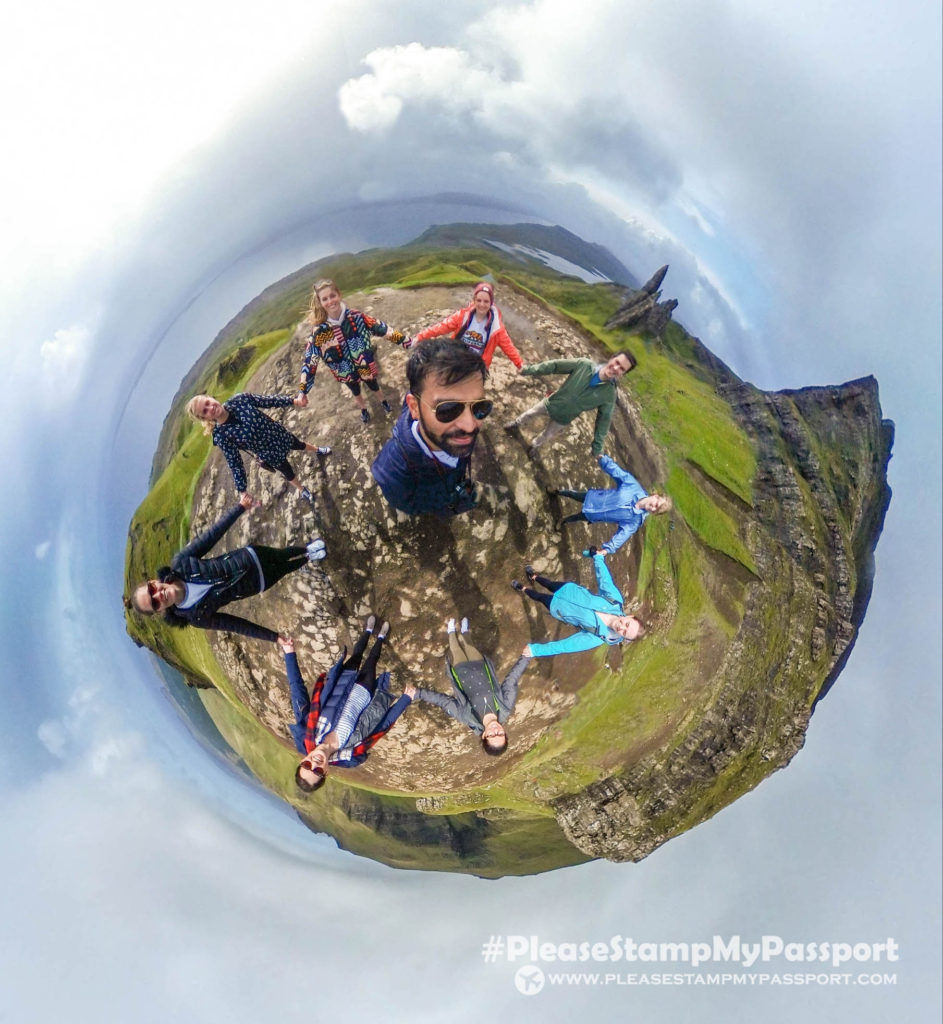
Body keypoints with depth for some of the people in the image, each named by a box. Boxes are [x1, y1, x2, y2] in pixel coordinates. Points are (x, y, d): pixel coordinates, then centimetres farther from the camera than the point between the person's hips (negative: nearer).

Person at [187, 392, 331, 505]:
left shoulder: (239, 399, -27)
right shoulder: (221, 436, -32)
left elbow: (268, 400, -14)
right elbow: (235, 464, -23)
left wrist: (294, 401, -13)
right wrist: (242, 491, -22)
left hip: (282, 436, 2)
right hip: (272, 456, -2)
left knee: (300, 445, 33)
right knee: (289, 474, 26)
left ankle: (317, 450, 70)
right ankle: (301, 490, 61)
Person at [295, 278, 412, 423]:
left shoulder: (355, 316, -24)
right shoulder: (318, 331, -27)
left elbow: (381, 328, -17)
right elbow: (310, 361, -24)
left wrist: (407, 340, -17)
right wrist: (302, 391, -28)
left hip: (366, 366, 0)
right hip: (345, 372, 0)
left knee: (374, 386, 29)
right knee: (355, 391, 30)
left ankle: (383, 401, 63)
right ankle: (363, 409, 61)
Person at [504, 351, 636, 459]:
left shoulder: (609, 395, -27)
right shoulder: (585, 365, -27)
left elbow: (604, 419, -16)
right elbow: (556, 365, -19)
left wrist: (597, 447, -14)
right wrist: (529, 370, -16)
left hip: (562, 420, 0)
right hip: (549, 404, 0)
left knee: (546, 436, 26)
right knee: (529, 414, 27)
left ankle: (534, 446, 61)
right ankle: (516, 424, 62)